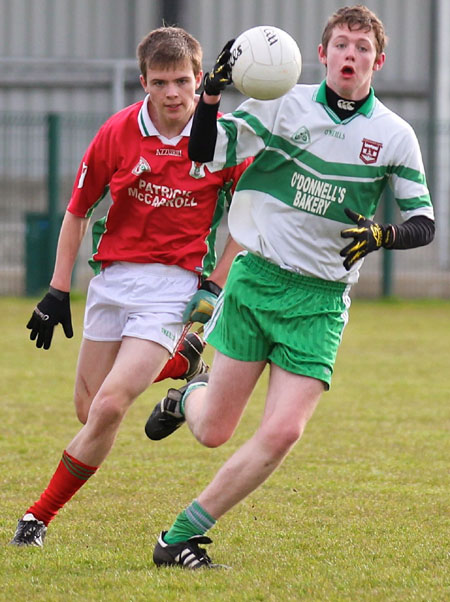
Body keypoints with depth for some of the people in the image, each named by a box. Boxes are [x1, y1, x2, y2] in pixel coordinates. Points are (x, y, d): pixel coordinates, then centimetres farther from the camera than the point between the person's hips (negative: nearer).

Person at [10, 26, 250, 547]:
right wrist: (58, 290, 4)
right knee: (88, 410, 10)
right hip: (113, 276, 3)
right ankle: (178, 364, 37)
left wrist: (214, 287, -1)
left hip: (176, 284, -3)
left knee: (109, 406, -17)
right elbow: (77, 211, 7)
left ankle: (41, 515, -2)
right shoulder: (117, 133, -5)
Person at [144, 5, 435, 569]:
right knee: (213, 432, 3)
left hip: (321, 300, 0)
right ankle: (186, 398, 41)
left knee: (282, 432, -15)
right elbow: (206, 154, -5)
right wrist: (211, 95, -22)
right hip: (255, 278, 0)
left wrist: (382, 234, -16)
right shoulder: (283, 104, -2)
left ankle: (182, 535, 0)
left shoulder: (394, 135, -1)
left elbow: (423, 223, 5)